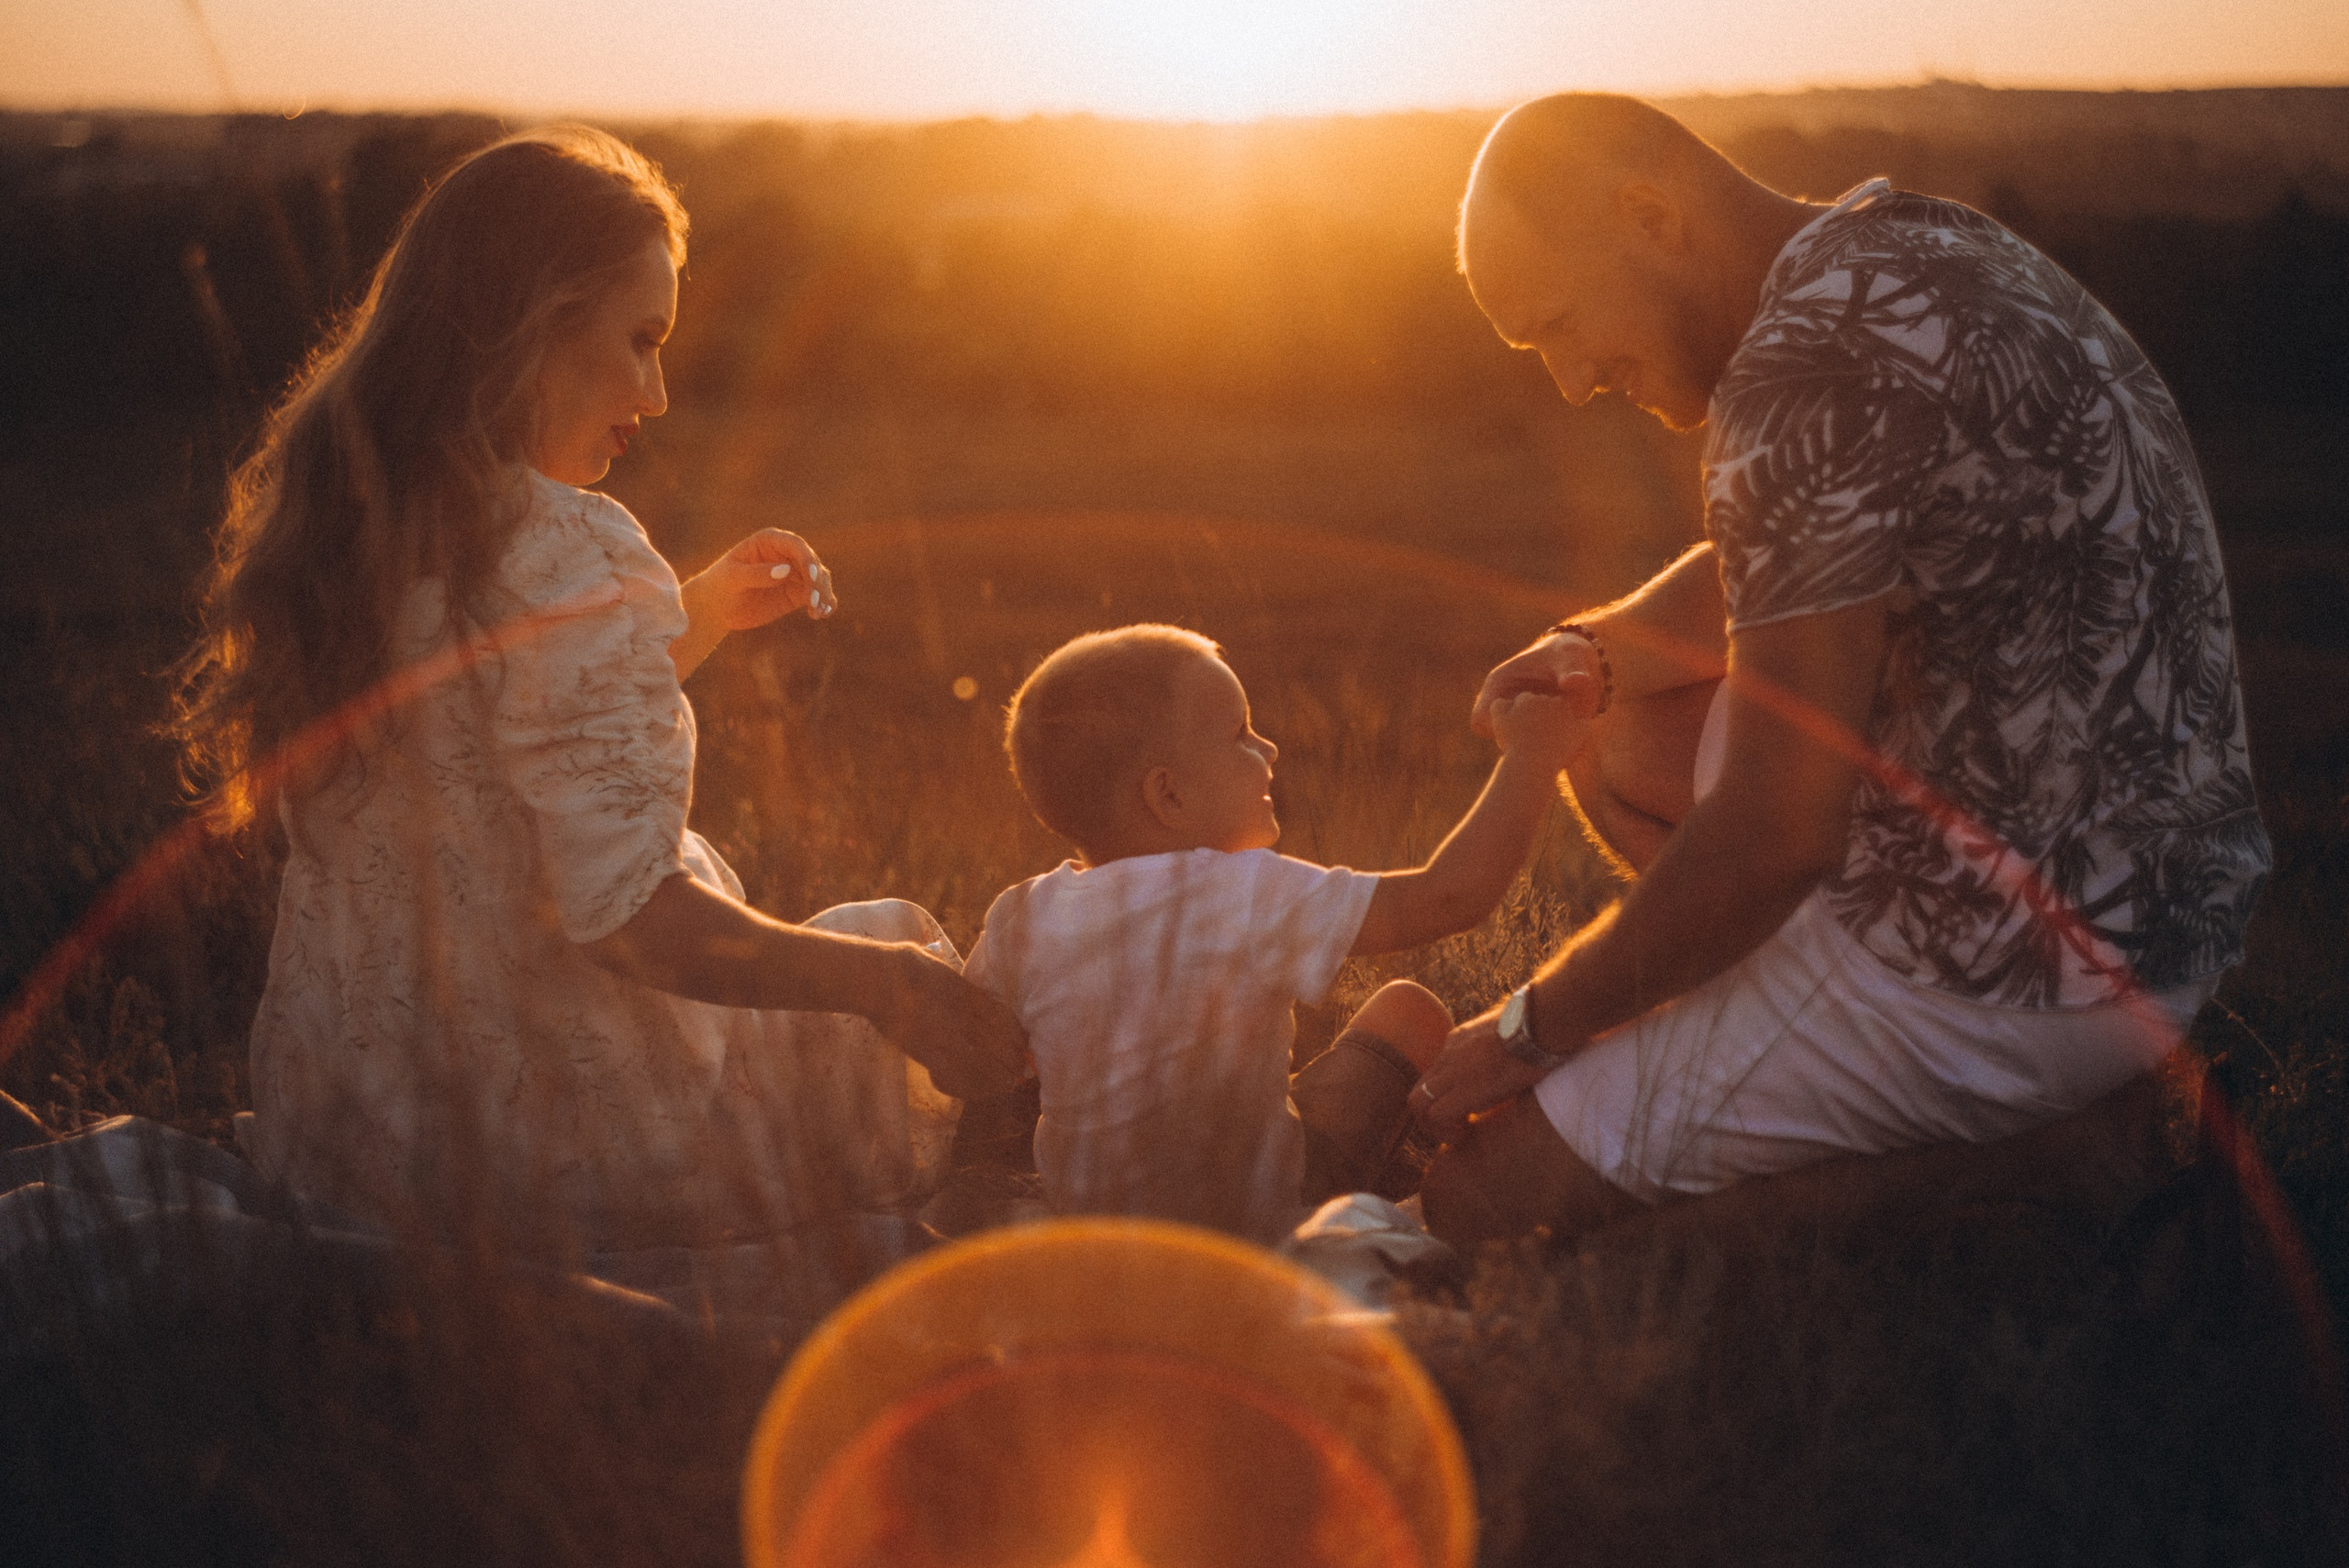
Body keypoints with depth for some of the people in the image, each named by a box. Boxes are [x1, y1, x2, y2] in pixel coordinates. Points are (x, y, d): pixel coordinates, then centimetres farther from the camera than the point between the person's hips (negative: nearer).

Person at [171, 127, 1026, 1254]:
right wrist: (888, 982, -18)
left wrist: (698, 617, 17)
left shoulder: (322, 521, 1)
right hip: (570, 1151, -8)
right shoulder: (567, 554, -26)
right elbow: (626, 911, -28)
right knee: (900, 943, 21)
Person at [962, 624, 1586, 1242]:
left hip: (1074, 1216, 5)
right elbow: (1446, 898, -26)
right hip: (1261, 1220, -4)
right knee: (1408, 1011, 12)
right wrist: (1531, 753, -16)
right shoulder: (1248, 896, -26)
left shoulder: (1018, 923, -13)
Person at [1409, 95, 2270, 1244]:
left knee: (1474, 1202, -6)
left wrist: (1534, 1031, -8)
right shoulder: (1912, 246, 9)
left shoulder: (1809, 378, -23)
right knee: (1621, 741, 21)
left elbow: (1775, 837, -23)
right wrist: (1594, 649, 6)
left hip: (2015, 987, -10)